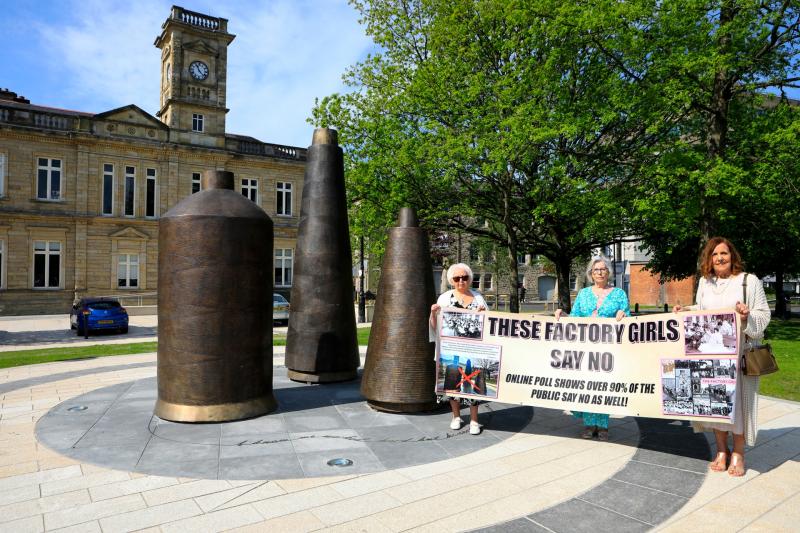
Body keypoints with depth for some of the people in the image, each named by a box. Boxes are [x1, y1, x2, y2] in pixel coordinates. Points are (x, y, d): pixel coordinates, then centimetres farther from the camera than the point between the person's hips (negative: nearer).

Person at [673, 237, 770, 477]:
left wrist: (748, 316, -23)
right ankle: (721, 450, 21)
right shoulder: (704, 282, 10)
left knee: (737, 399, 0)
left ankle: (738, 454, 14)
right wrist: (685, 311, 2)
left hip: (739, 352, -4)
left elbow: (764, 314, -4)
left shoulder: (750, 281, -2)